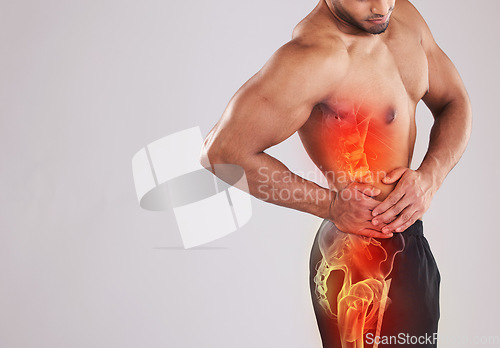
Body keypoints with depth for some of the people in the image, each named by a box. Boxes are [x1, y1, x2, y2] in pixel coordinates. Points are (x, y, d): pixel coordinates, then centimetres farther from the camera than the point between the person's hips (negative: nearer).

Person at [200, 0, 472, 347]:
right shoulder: (312, 56, -27)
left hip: (407, 240, 9)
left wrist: (430, 174, -13)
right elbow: (222, 152, -27)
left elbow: (455, 103, 7)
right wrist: (330, 204, -22)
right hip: (363, 261, -9)